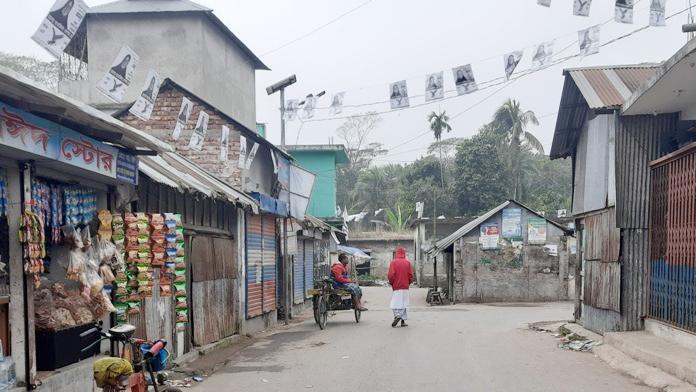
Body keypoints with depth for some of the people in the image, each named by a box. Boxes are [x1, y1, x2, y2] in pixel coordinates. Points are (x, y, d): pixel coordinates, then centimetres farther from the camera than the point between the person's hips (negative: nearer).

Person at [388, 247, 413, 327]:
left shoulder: (393, 262, -5)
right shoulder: (407, 262, 2)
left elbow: (391, 275, -9)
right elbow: (411, 275, 2)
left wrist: (391, 282, 8)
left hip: (396, 287, -2)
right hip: (405, 287, 2)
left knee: (396, 302, 1)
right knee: (404, 302, 7)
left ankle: (397, 315, -22)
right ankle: (403, 320, 6)